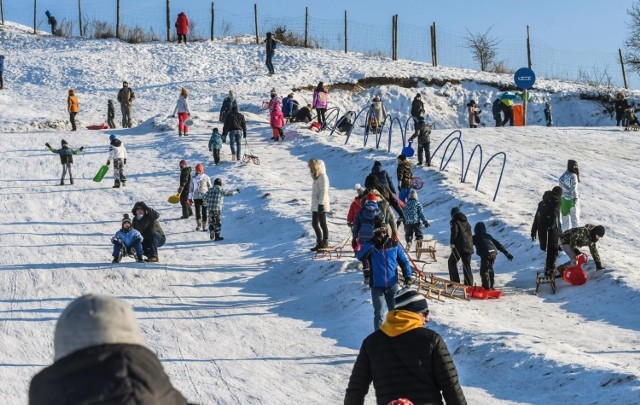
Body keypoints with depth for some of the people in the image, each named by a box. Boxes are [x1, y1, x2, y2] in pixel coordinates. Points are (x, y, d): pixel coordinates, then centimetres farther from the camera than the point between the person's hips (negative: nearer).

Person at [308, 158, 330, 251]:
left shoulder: (322, 177, -13)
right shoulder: (316, 177, 16)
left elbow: (323, 191, -18)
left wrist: (321, 204, -21)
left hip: (321, 205, -9)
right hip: (315, 205, 9)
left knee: (322, 224, -2)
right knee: (315, 224, 10)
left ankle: (325, 242, 5)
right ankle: (319, 243, 17)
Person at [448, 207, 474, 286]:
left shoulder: (455, 222, -2)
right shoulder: (466, 222, 20)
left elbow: (454, 232, -16)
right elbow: (470, 233, 20)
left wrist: (452, 243, -13)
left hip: (459, 247, -6)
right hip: (469, 246, 6)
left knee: (452, 262, 7)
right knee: (467, 265, 11)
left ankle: (455, 281, -1)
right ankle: (469, 283, 5)